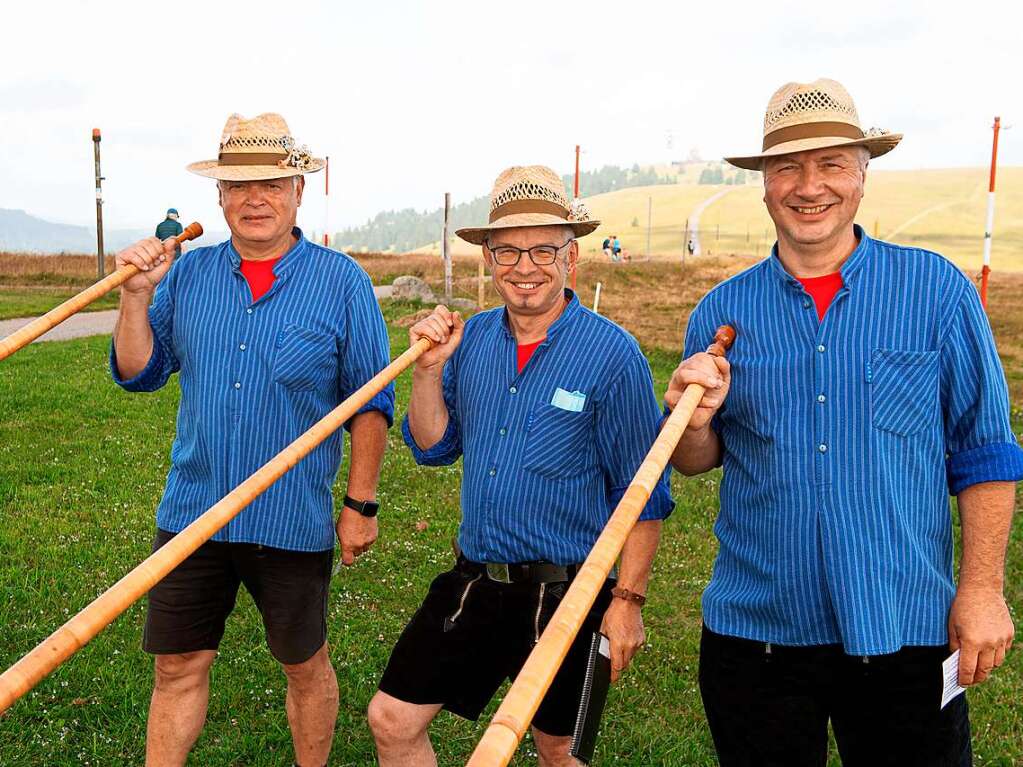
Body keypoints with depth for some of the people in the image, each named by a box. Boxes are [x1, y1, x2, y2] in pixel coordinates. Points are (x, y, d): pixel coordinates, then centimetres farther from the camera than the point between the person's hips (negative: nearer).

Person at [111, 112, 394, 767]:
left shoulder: (341, 281, -6)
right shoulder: (187, 273, 4)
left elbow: (371, 402, -3)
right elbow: (138, 373, 5)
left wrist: (362, 504, -4)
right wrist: (137, 294, -8)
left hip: (294, 522, -2)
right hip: (191, 512, 3)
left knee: (305, 666, 15)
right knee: (178, 668, 12)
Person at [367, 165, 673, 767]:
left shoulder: (612, 353, -13)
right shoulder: (472, 337, 2)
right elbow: (434, 448, 7)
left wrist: (627, 599, -10)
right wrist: (430, 367, -8)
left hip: (566, 593, -4)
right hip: (473, 581, 5)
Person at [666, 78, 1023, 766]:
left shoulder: (936, 289, -3)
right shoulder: (723, 310, 1)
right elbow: (697, 462, 7)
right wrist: (694, 421, -15)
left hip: (905, 629, -1)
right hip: (753, 629, 2)